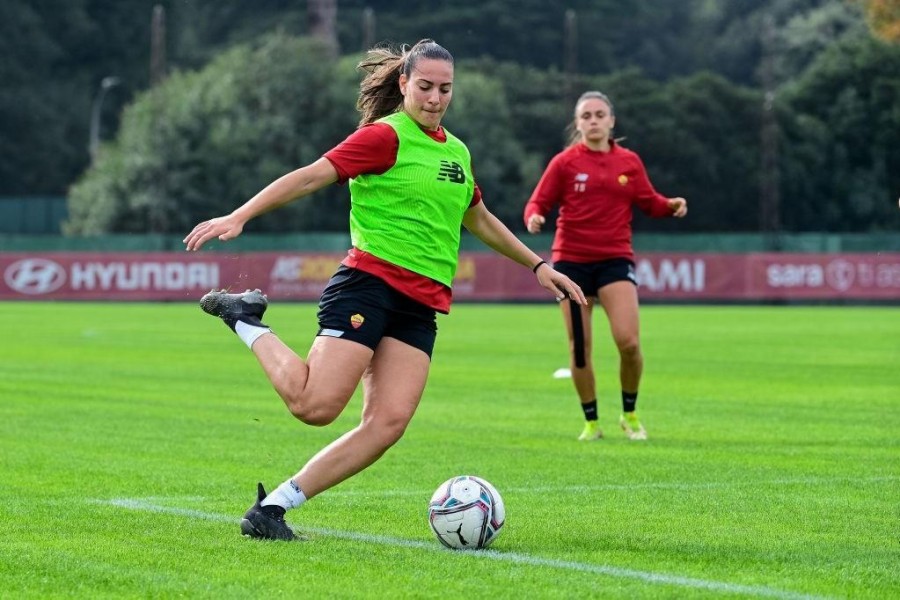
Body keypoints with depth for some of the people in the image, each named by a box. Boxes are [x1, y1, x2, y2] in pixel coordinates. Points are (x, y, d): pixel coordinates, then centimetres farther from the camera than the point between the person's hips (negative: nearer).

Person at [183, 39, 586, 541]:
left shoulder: (457, 152, 18)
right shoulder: (386, 136, -5)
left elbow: (480, 220, 35)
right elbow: (312, 176, -12)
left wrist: (537, 265, 36)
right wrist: (240, 216, -22)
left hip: (421, 306, 7)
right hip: (369, 283, -7)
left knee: (388, 424, -12)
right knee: (316, 404, -20)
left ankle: (273, 507, -6)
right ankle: (245, 319, 6)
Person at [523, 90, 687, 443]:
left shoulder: (629, 162, 7)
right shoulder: (564, 163, 0)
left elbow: (649, 202, 12)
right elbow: (538, 202, 0)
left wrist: (671, 205, -8)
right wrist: (534, 217, -23)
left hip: (615, 259, 1)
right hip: (571, 260, 0)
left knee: (628, 341, -15)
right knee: (579, 347, 1)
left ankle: (630, 414, 9)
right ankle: (591, 422, 17)